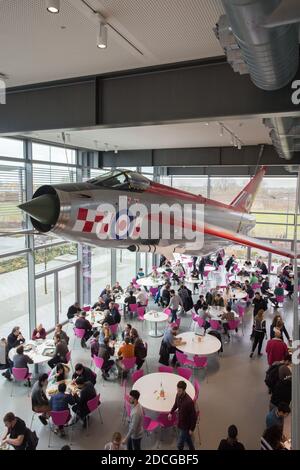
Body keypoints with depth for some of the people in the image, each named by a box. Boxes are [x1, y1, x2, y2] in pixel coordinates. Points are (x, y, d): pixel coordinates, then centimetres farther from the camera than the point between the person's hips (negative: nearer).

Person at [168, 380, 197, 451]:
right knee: (187, 440, 26)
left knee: (180, 444, 5)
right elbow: (176, 404, 12)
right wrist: (171, 412, 3)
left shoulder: (189, 402, -34)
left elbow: (194, 416, -22)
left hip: (185, 426, -7)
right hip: (180, 423, 7)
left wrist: (191, 429, -16)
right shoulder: (178, 395, -12)